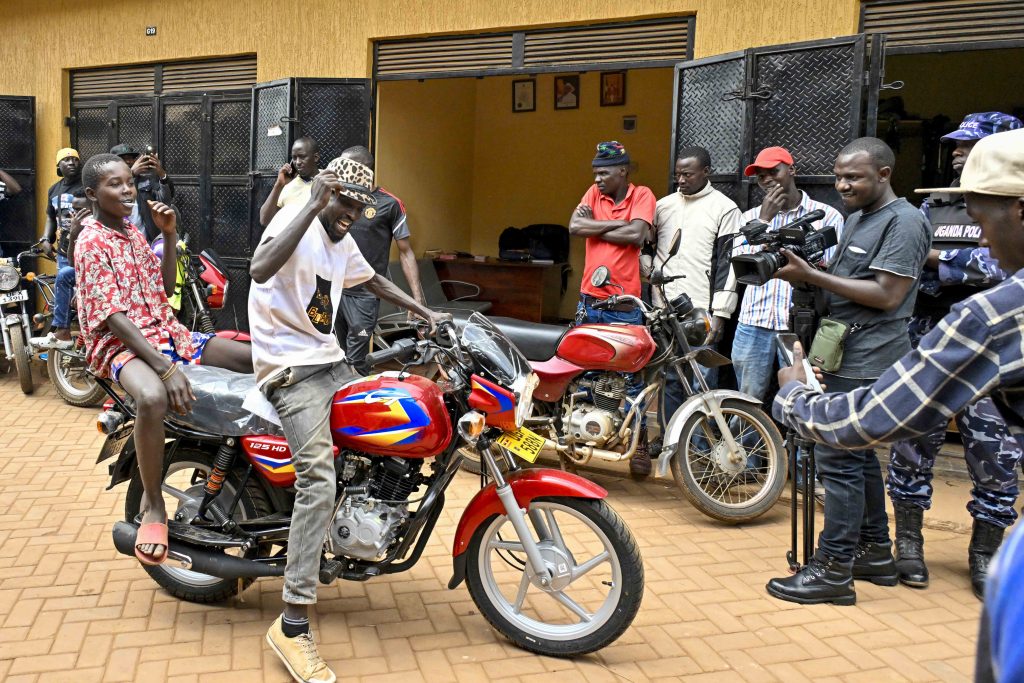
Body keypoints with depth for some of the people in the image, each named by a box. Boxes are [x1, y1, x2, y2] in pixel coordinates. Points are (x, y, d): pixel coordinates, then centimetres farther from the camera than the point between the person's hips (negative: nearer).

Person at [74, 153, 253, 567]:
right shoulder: (92, 242, -11)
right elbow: (111, 317, -21)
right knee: (153, 397, -42)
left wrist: (170, 236, 4)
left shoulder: (133, 232, 13)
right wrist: (165, 368, -31)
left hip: (166, 332, 8)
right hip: (120, 344, -8)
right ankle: (153, 505, -21)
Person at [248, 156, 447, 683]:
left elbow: (373, 279, 34)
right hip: (291, 367, -10)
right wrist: (312, 205, -34)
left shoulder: (342, 241, 15)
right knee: (318, 480, -23)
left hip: (329, 361, 10)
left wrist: (425, 312, 28)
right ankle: (292, 623, -22)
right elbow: (260, 269, -34)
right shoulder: (296, 219, -12)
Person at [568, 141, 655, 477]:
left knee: (631, 376, 4)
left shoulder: (642, 195, -3)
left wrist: (594, 227, -8)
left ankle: (640, 443, 14)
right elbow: (575, 227, -8)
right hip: (589, 299, 4)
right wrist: (617, 223, -11)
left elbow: (636, 234, -20)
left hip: (625, 305, -4)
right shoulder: (594, 193, 8)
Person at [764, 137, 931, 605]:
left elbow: (886, 296, -19)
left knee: (839, 461, -10)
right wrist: (803, 270, -3)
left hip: (866, 366, -10)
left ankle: (834, 570, -3)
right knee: (859, 457, 17)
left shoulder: (903, 221, -11)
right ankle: (875, 553, 29)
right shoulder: (857, 219, 18)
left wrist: (811, 276, -19)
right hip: (848, 359, 10)